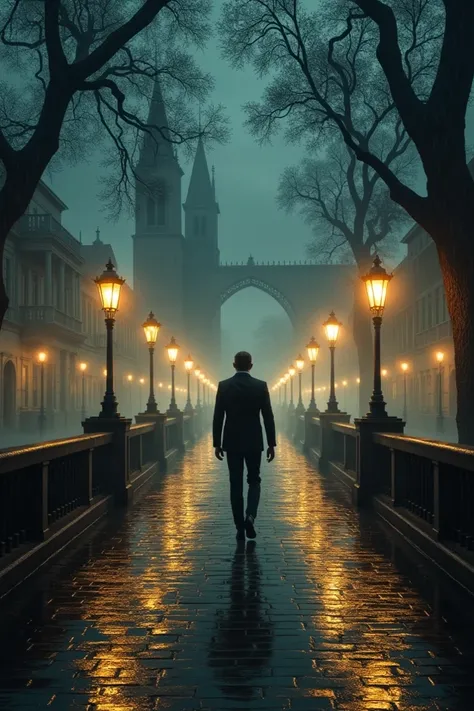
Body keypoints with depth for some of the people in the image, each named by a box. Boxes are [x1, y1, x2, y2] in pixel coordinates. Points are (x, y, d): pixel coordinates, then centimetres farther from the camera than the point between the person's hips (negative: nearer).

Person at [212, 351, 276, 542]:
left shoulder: (224, 386, -4)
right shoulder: (261, 386, -5)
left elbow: (217, 417, -3)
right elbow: (268, 417, -4)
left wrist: (217, 444, 5)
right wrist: (271, 444, 2)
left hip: (232, 443, 0)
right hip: (254, 442, 0)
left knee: (236, 485, 7)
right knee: (254, 481, 15)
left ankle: (240, 528, 6)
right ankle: (250, 516, -8)